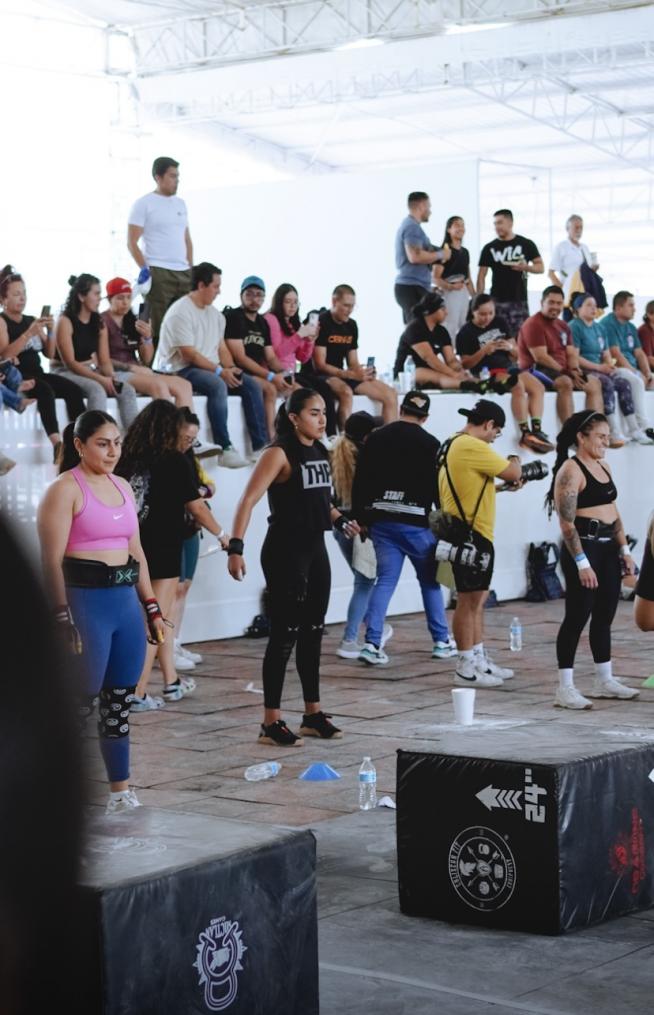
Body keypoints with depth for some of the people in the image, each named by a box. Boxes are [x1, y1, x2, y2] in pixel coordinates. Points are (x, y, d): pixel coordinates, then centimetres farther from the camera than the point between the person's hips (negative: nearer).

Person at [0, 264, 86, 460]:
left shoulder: (32, 320, 16)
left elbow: (50, 354, 15)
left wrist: (50, 331, -3)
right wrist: (29, 333, -24)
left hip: (37, 373, 6)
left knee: (74, 390, -19)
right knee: (46, 391, -36)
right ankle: (57, 444, -45)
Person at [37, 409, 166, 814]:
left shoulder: (123, 487, 14)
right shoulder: (65, 489, -8)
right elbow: (52, 560, -14)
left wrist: (152, 607, 16)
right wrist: (63, 618, -19)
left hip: (126, 602, 7)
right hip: (85, 600, -7)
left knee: (121, 702, 11)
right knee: (80, 701, -3)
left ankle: (122, 792, 19)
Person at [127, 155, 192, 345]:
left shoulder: (180, 204, 17)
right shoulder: (143, 204, -1)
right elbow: (132, 242, -4)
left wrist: (191, 268, 12)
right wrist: (144, 269, -14)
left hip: (183, 273, 6)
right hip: (157, 273, -6)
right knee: (157, 326, -6)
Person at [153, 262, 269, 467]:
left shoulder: (214, 314, 14)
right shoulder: (181, 312, -13)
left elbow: (221, 347, 14)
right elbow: (188, 354, -18)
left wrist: (231, 369, -6)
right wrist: (220, 371, -19)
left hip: (211, 368, 8)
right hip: (181, 371, -8)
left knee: (251, 385, -9)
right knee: (218, 385, -36)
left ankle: (260, 446, -13)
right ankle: (225, 449, -36)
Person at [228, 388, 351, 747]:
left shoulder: (320, 452, 10)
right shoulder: (280, 453, -14)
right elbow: (248, 500, -21)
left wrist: (340, 520, 24)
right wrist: (236, 547, -29)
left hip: (315, 550, 8)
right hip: (285, 552, -8)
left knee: (313, 633, 14)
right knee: (284, 634, -5)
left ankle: (313, 713, 24)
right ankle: (271, 722, 1)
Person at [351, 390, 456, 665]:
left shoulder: (375, 439, 5)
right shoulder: (430, 444, -5)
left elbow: (359, 483, 6)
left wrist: (361, 519, 12)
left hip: (381, 521, 3)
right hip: (416, 523, -3)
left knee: (385, 581, 5)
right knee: (430, 580, 11)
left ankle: (372, 643, -6)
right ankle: (442, 642, 18)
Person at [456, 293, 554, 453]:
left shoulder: (500, 323, 14)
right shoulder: (466, 332, -1)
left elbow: (516, 353, 17)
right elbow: (465, 364, -6)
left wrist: (510, 347, -6)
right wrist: (483, 351, -19)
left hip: (508, 367, 6)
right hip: (486, 373, -6)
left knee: (538, 387, -18)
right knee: (518, 386, -32)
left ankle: (536, 430, -25)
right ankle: (525, 434, -33)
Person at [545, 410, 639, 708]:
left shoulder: (603, 467, 14)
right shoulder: (570, 471, -12)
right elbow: (566, 522, -17)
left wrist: (624, 550, 13)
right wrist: (582, 563, -22)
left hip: (607, 548, 8)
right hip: (583, 548, -8)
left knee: (604, 616, 13)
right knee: (577, 617, -7)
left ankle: (604, 681, 23)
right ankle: (565, 689, -3)